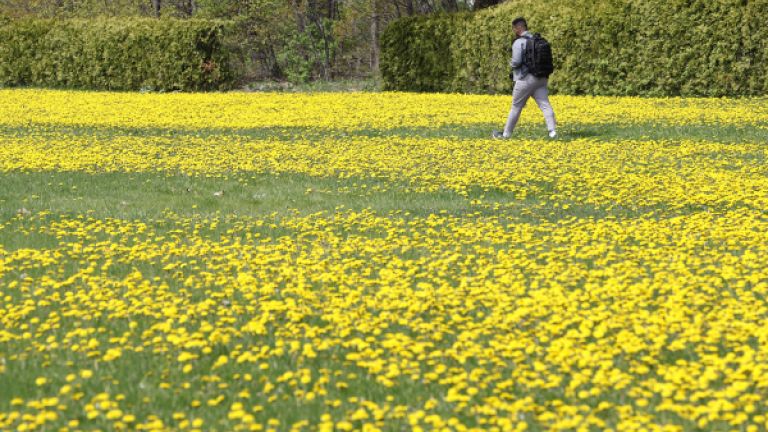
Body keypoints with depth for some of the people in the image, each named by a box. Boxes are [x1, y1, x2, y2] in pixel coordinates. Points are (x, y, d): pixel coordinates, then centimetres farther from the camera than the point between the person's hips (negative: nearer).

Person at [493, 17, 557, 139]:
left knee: (516, 107, 7)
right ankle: (552, 130, -20)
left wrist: (511, 63, 4)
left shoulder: (519, 43, -10)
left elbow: (516, 62, -17)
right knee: (545, 105, -4)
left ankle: (506, 133, 18)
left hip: (526, 79, -5)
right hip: (541, 78, 5)